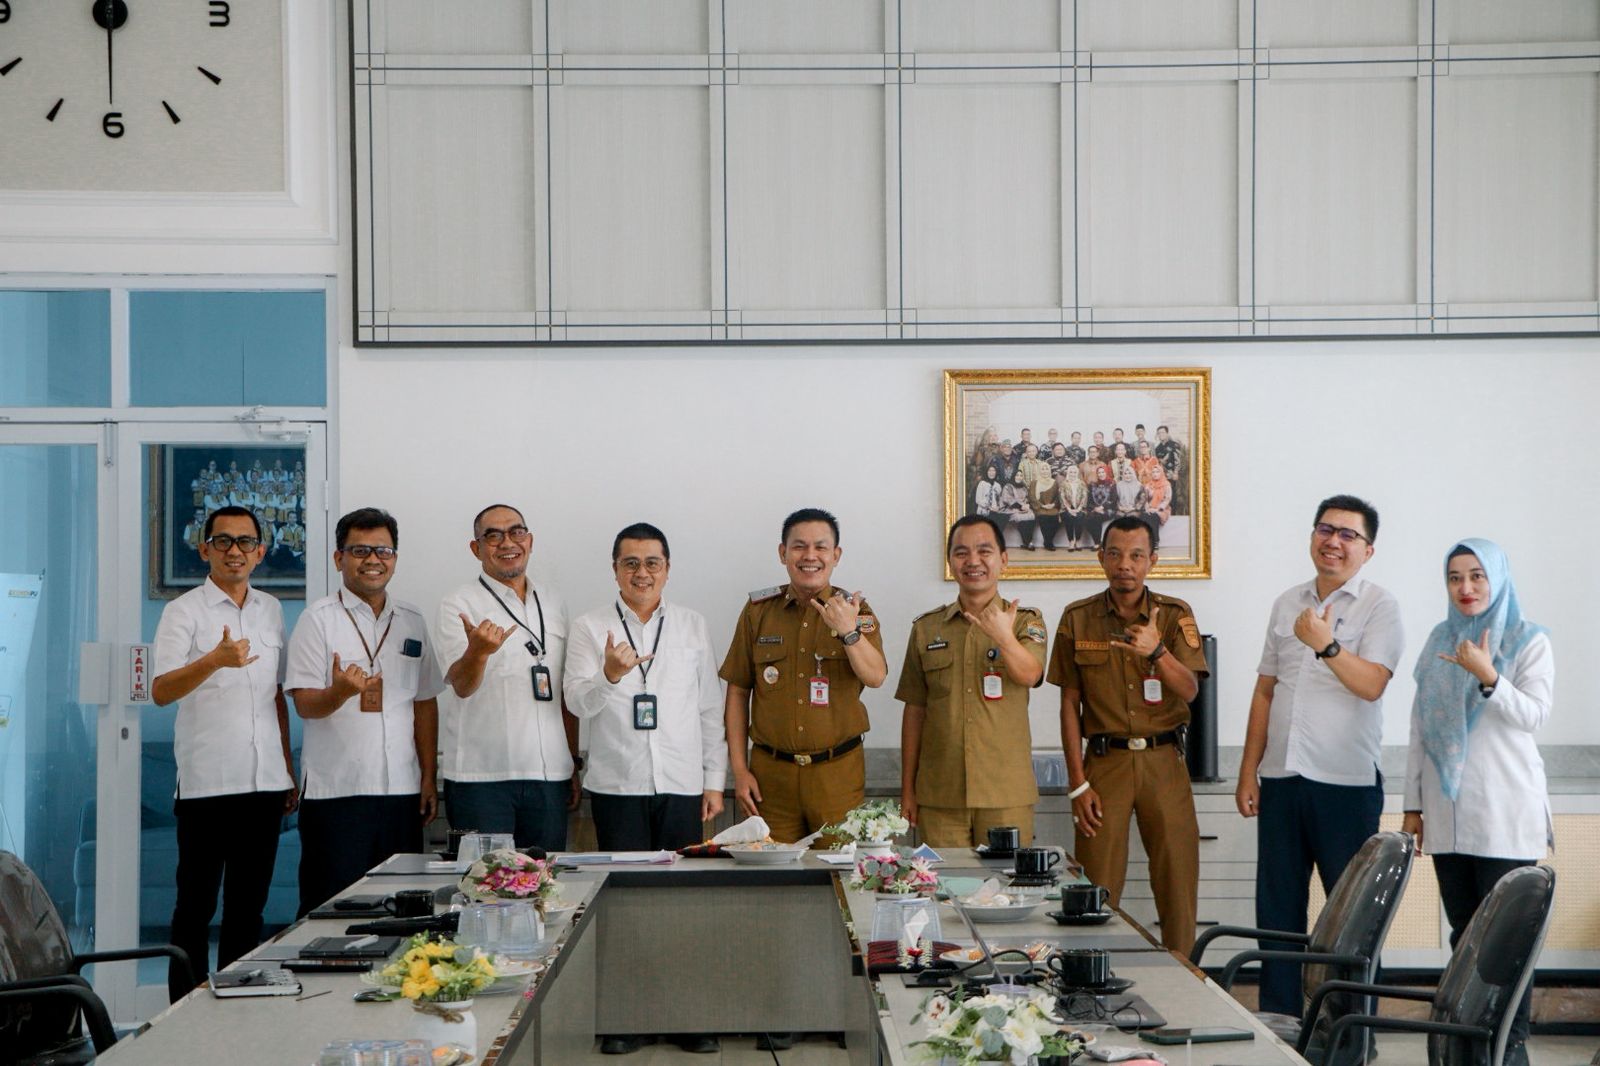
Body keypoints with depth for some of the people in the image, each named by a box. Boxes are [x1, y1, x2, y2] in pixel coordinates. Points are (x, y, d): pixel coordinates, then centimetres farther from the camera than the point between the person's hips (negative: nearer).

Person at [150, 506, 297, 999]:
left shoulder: (271, 610, 14)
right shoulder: (185, 611, -3)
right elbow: (161, 692, -15)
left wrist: (289, 771, 18)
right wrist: (214, 660, -33)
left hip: (265, 782, 5)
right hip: (206, 784, -5)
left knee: (249, 904, 10)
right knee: (196, 905, 1)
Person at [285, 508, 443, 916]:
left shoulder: (412, 621, 13)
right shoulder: (319, 619, -1)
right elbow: (304, 703, -7)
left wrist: (428, 777, 11)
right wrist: (340, 691, -28)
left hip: (402, 790, 4)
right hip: (336, 791, -4)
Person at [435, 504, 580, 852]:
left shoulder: (553, 604, 14)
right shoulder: (457, 605, -1)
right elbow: (461, 685, -14)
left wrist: (574, 763, 16)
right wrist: (477, 651, -35)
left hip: (549, 776, 4)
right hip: (481, 778, -4)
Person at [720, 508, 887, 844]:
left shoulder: (855, 611, 3)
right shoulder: (758, 611, 5)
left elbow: (875, 677, -12)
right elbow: (737, 693, 8)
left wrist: (849, 631, -30)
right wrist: (739, 769, 3)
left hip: (838, 772, -1)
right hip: (771, 772, 1)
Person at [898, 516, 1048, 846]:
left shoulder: (1026, 621, 4)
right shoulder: (926, 628, 9)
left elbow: (1029, 675, -16)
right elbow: (914, 711, 11)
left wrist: (1004, 638, -37)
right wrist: (907, 790, 9)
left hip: (1006, 794, -1)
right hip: (939, 795, 2)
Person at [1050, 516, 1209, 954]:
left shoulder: (1175, 614, 3)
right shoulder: (1077, 618, 3)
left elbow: (1189, 690, -8)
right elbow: (1070, 704, 4)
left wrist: (1157, 651, -28)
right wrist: (1078, 783, -2)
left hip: (1164, 761, 0)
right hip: (1104, 761, 0)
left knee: (1178, 881, 1)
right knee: (1097, 889, -1)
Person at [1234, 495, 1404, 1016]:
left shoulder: (1378, 606, -3)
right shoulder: (1287, 604, 13)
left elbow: (1371, 684, -17)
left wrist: (1326, 644, -32)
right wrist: (1248, 772, 11)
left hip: (1346, 783, -5)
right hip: (1281, 779, 5)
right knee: (1277, 907, 9)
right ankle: (1277, 1022, 18)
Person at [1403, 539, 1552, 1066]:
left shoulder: (1529, 641, 0)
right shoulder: (1439, 640, 13)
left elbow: (1533, 715, -10)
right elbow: (1420, 727, 14)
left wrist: (1488, 677, -25)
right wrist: (1413, 805, 12)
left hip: (1504, 814, -4)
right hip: (1448, 811, 5)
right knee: (1463, 930, 7)